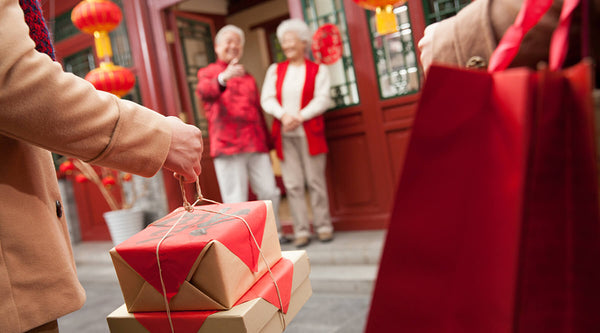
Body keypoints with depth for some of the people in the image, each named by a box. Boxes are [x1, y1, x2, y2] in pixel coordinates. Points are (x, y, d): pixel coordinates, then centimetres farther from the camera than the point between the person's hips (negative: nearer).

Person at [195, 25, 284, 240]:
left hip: (256, 146, 5)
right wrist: (223, 78, -41)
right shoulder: (208, 73, 7)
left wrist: (267, 145, 21)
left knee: (270, 192, 5)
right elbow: (204, 92, -19)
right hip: (228, 147, -5)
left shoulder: (248, 78, 24)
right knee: (236, 201, -5)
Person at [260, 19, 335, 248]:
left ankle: (323, 225, 12)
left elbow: (322, 99, -5)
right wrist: (284, 115, -14)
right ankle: (301, 230, 6)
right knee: (292, 184, 0)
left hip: (309, 132, -2)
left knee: (315, 181, 0)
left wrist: (299, 117, -16)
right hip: (284, 134, 2)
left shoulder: (318, 70, 6)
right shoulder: (275, 70, 14)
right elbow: (267, 99, 4)